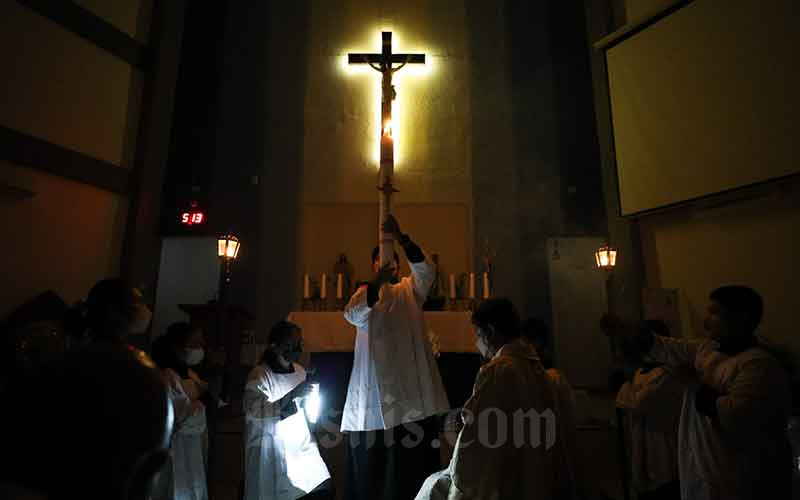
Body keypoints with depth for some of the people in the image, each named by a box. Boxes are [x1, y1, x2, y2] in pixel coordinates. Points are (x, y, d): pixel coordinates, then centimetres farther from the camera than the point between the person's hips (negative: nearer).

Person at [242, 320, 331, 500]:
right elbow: (253, 413, -23)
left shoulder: (300, 371, 6)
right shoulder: (259, 375, -13)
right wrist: (292, 396, -28)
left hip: (302, 447, 5)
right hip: (272, 450, -5)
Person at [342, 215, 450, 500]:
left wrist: (401, 237, -25)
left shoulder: (410, 290, 10)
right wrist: (378, 282, -27)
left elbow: (426, 271, -12)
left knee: (411, 457, 4)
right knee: (371, 459, 7)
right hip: (374, 383, 1)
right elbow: (352, 315, -12)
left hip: (409, 380, 0)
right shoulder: (365, 293, 10)